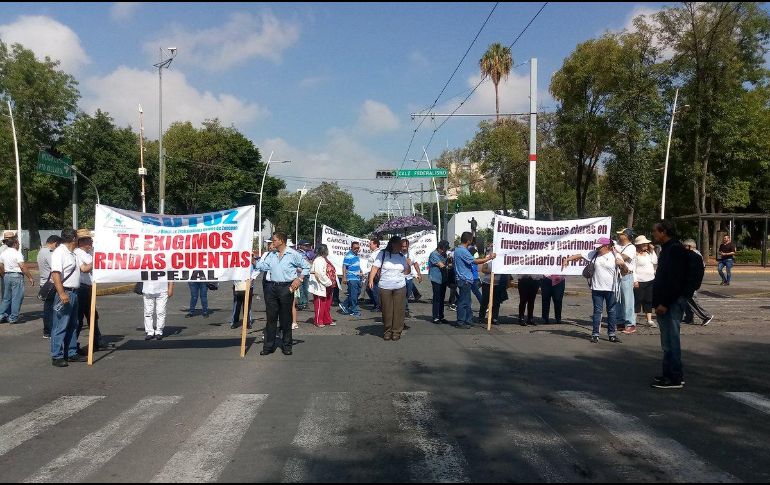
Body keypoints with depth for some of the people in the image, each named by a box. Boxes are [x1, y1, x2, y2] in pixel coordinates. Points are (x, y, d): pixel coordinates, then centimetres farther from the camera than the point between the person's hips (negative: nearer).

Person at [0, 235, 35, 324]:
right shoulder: (17, 253, -13)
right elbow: (23, 267, -19)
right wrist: (30, 277, -15)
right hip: (17, 276, -7)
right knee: (16, 298, -1)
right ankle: (13, 318, 1)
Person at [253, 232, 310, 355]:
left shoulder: (293, 254, -2)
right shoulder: (271, 255, 12)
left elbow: (306, 267, 0)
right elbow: (263, 266, 5)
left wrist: (299, 279, -8)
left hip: (286, 288, -4)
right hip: (272, 287, 4)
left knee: (286, 319, 4)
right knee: (271, 318, 6)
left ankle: (287, 346, 14)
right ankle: (268, 346, 12)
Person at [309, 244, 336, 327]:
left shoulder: (325, 259, 15)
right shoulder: (318, 260, -17)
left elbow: (332, 271, 20)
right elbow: (320, 274, -24)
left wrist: (332, 283, 11)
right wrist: (328, 283, -19)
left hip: (328, 287, 10)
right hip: (321, 287, -10)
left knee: (327, 305, 17)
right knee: (320, 305, -1)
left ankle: (327, 320, 27)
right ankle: (318, 321, 7)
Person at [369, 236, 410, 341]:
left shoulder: (402, 257, 11)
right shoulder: (383, 254, -1)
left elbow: (406, 272, 15)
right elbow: (375, 267, -5)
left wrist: (409, 265, -4)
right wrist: (371, 279, -17)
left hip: (400, 287, 3)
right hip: (385, 287, -2)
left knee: (399, 310, 0)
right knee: (386, 310, 2)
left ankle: (397, 332, 9)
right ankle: (387, 331, 16)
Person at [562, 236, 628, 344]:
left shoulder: (615, 256, -3)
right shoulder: (594, 254, 3)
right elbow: (579, 255, 6)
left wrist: (622, 263, -23)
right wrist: (567, 259, -3)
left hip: (611, 289, -1)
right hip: (597, 288, 1)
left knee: (612, 311, 7)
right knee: (597, 311, 5)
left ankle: (612, 334, 17)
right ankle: (595, 334, 10)